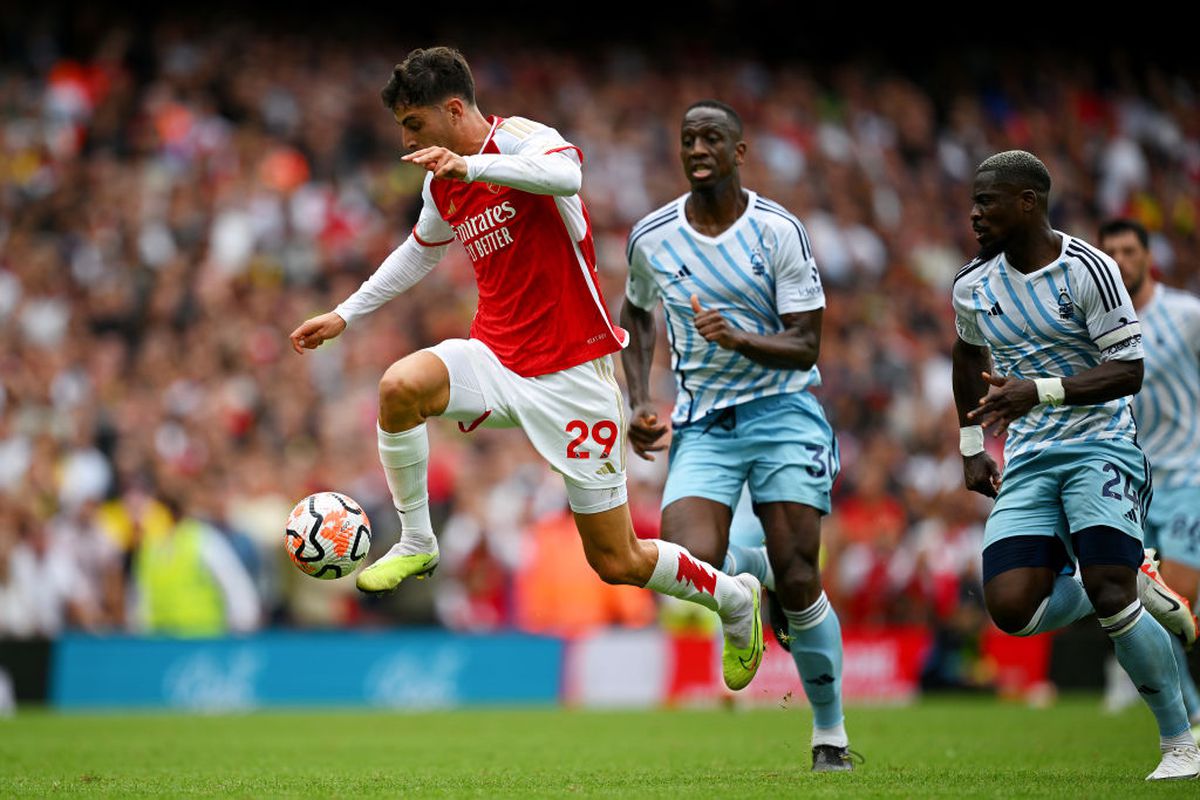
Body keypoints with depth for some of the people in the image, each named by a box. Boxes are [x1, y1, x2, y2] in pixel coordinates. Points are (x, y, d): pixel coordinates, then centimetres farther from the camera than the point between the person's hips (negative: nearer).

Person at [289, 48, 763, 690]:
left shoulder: (518, 138, -13)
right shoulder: (441, 185, 9)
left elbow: (565, 175, -37)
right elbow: (420, 252, 30)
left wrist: (471, 165, -47)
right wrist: (344, 315, 29)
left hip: (572, 370, -6)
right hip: (496, 356, 6)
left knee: (616, 561, -2)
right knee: (401, 385, -28)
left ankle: (734, 598, 26)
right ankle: (415, 544, -7)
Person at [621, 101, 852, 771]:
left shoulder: (778, 230, -8)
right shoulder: (652, 238, 1)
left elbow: (804, 347, -8)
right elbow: (637, 313, 22)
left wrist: (738, 339, -27)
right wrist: (640, 400, 10)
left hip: (782, 411, -2)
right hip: (702, 424, 2)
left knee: (799, 582, -9)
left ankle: (831, 733, 9)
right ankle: (757, 570, 17)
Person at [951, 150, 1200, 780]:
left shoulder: (1086, 270, -12)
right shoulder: (973, 287, 6)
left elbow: (1128, 371, -15)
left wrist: (1041, 391, -27)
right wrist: (971, 446, 21)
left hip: (1101, 445, -6)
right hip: (1028, 461, 6)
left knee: (1110, 597, -20)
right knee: (1011, 610, -13)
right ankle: (1133, 590, 14)